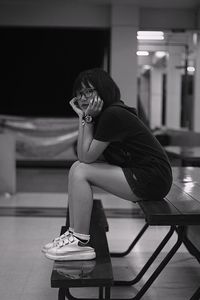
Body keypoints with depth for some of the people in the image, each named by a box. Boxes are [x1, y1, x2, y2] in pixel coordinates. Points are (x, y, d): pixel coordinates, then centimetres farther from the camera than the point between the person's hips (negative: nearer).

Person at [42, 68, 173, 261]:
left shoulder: (112, 115, -18)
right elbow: (84, 157, 6)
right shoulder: (104, 114, 12)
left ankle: (81, 243, -9)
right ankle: (73, 232, 9)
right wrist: (83, 117, 1)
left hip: (152, 179, -10)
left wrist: (86, 118, -13)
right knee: (77, 168, 9)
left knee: (80, 172, -14)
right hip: (137, 173, 10)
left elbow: (87, 156, -15)